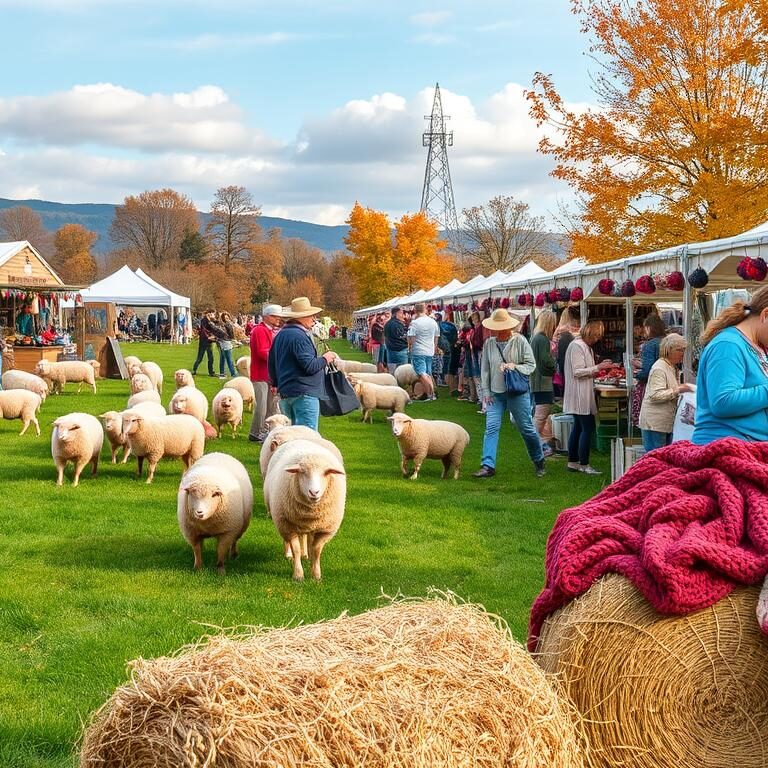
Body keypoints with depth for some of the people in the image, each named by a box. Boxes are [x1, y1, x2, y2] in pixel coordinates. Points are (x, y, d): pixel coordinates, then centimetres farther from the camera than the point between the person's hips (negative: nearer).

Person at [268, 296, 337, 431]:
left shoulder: (280, 335, 14)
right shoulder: (299, 336, -16)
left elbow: (271, 363, 22)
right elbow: (309, 366, -21)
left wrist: (278, 383, 31)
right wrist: (325, 359, -4)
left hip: (285, 392, 10)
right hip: (304, 393, -10)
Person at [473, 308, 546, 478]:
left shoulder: (520, 341, -7)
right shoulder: (489, 343, 0)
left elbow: (531, 365, -3)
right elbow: (485, 369, 5)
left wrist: (515, 367, -19)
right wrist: (486, 391, 2)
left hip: (518, 392, -2)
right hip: (495, 393, 2)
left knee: (526, 428, 6)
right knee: (491, 428, -7)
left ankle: (539, 461, 26)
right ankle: (488, 465, -7)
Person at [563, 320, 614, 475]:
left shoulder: (586, 346, 17)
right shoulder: (577, 346, -15)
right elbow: (577, 372, -20)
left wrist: (599, 368, 10)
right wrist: (598, 367, -19)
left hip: (583, 396, 11)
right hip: (579, 396, -11)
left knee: (578, 427, 12)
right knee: (588, 428, -9)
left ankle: (572, 462, 16)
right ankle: (584, 465, -6)